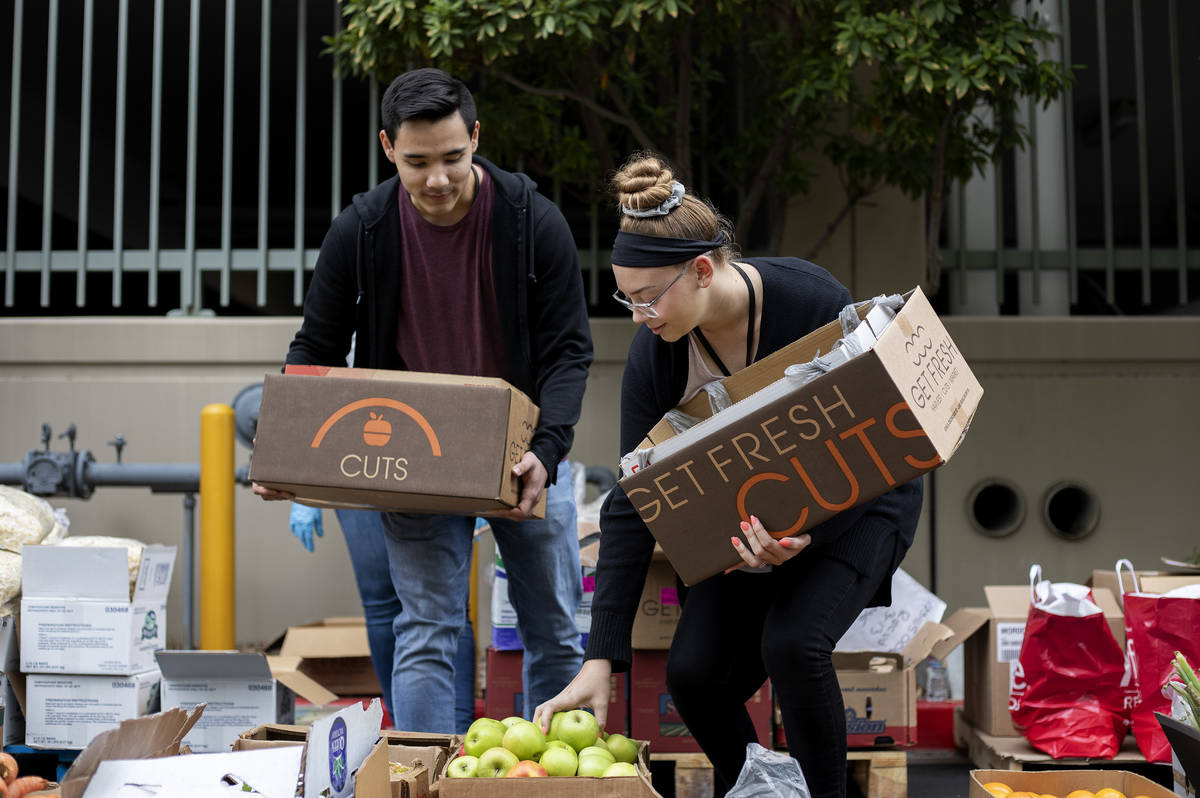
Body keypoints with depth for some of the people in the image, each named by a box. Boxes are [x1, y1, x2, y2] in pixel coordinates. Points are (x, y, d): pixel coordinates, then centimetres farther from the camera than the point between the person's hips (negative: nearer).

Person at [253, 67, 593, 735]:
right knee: (427, 632, -5)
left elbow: (569, 349, -11)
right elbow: (316, 351, -1)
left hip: (525, 453, 1)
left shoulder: (534, 222, -15)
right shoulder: (361, 232, -11)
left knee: (555, 629, 10)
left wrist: (547, 451, -27)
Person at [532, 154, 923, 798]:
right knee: (693, 672, -10)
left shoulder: (813, 303, -29)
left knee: (792, 642, -27)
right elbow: (633, 504, -16)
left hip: (858, 502, -4)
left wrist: (808, 530, -39)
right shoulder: (655, 351, -18)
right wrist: (600, 658, -20)